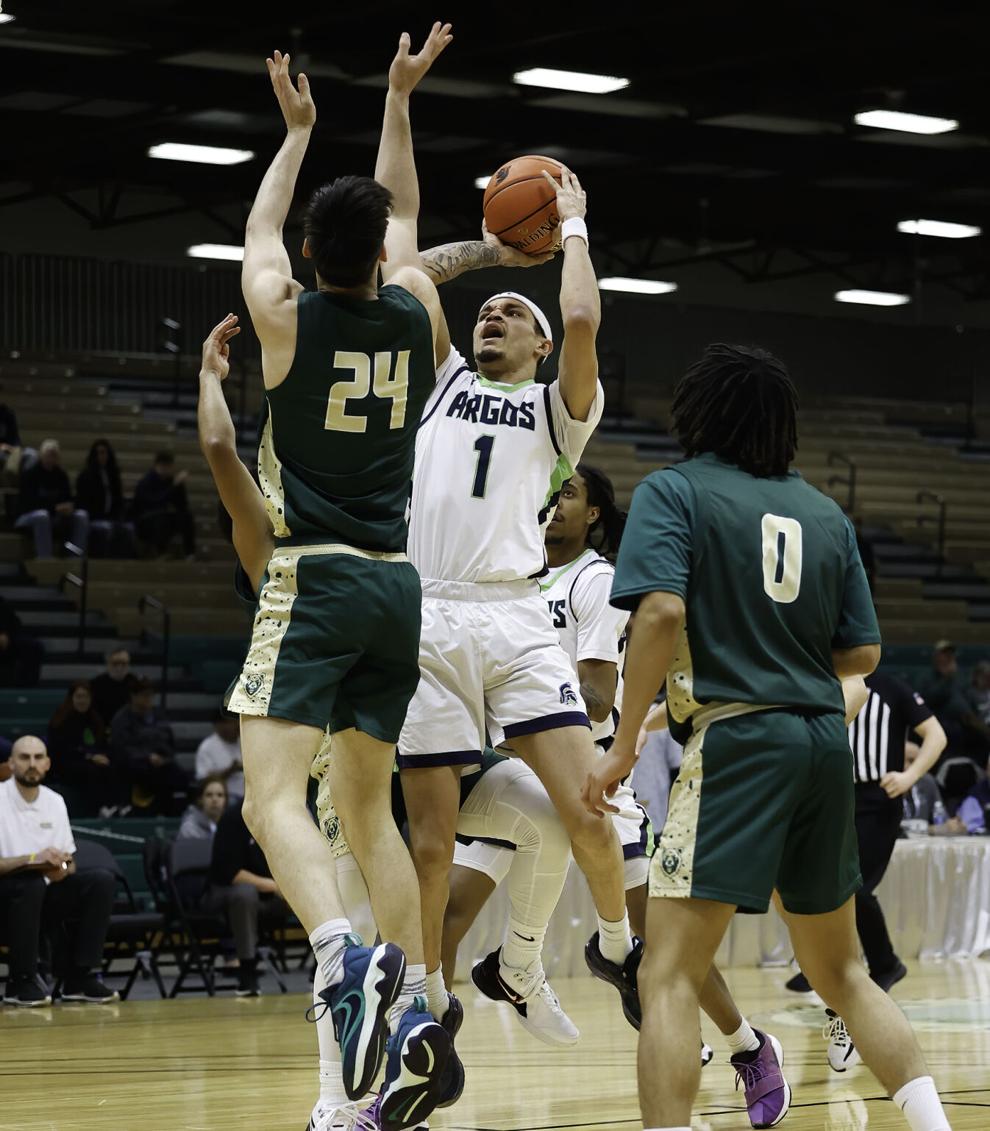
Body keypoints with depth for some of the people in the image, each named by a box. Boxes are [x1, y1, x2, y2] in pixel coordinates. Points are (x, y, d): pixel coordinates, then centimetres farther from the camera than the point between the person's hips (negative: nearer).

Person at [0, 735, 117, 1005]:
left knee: (101, 880, -15)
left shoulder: (55, 801, 8)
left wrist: (61, 868, -12)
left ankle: (81, 977, -14)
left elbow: (69, 862, 13)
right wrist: (32, 860, -29)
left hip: (43, 898, 5)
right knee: (32, 881, -37)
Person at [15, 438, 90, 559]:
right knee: (42, 515, -40)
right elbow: (30, 501, -16)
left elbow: (68, 499, 7)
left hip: (54, 517, 5)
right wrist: (55, 508, -25)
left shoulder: (60, 475, 7)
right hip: (28, 516, -5)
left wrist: (69, 506, -18)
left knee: (81, 516, -19)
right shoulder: (29, 473, -8)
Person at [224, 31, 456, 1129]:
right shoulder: (416, 311, 5)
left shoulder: (285, 315, -3)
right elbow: (395, 218, 26)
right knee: (366, 806, 12)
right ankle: (412, 1004, 0)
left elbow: (259, 228, 19)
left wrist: (297, 130, 32)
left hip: (314, 583, -5)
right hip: (397, 585, 5)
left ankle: (343, 960, -38)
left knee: (274, 795, -13)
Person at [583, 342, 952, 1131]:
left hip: (737, 741, -6)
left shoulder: (674, 492, -1)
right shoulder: (824, 513, 14)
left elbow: (662, 612, -16)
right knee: (840, 971, 19)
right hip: (824, 741, 6)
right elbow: (863, 653, 14)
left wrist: (625, 745, -11)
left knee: (670, 976, -8)